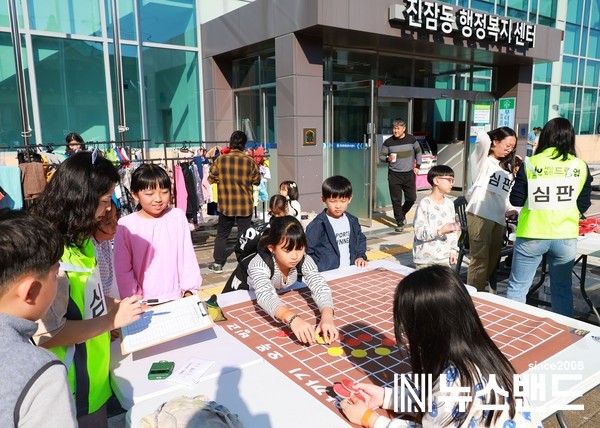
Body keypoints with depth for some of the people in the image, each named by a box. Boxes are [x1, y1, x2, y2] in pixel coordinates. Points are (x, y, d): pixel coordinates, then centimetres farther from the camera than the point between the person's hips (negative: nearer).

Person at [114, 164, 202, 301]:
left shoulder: (178, 216, -4)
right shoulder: (126, 225, -7)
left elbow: (188, 256, 0)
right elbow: (123, 268, -3)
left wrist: (189, 289, -2)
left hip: (177, 297, 1)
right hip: (145, 301, -1)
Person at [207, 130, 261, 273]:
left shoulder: (220, 160, -8)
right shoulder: (249, 161, -10)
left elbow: (211, 179, 1)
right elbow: (257, 181, 1)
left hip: (226, 205, 1)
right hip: (245, 206, -1)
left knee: (222, 234, 16)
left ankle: (218, 264, 21)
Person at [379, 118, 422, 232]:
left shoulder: (411, 139, -1)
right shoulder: (388, 142, -4)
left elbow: (418, 152, 13)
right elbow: (381, 156, 1)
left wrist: (417, 166, 8)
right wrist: (387, 159, -21)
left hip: (409, 173, 1)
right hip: (394, 174, -1)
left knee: (411, 198, 5)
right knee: (396, 200, -2)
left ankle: (402, 213, 34)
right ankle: (400, 223, 9)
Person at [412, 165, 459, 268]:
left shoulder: (449, 203, 7)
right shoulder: (425, 204, -13)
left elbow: (453, 231, 14)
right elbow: (419, 232, -18)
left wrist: (453, 250, 11)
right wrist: (440, 231, -27)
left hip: (444, 257, 6)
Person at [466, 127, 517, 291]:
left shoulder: (506, 167, 25)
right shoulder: (483, 159, 4)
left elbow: (507, 193, 23)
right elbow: (482, 138, -15)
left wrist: (509, 209, 6)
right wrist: (493, 134, 7)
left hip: (499, 218, 7)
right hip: (480, 215, -7)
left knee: (492, 261, 10)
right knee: (480, 259, -9)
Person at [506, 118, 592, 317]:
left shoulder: (531, 163, -6)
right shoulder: (581, 166, 0)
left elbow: (516, 200, -2)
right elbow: (583, 205, 5)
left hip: (532, 235, -2)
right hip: (566, 236, 3)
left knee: (517, 288, 7)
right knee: (562, 290, 17)